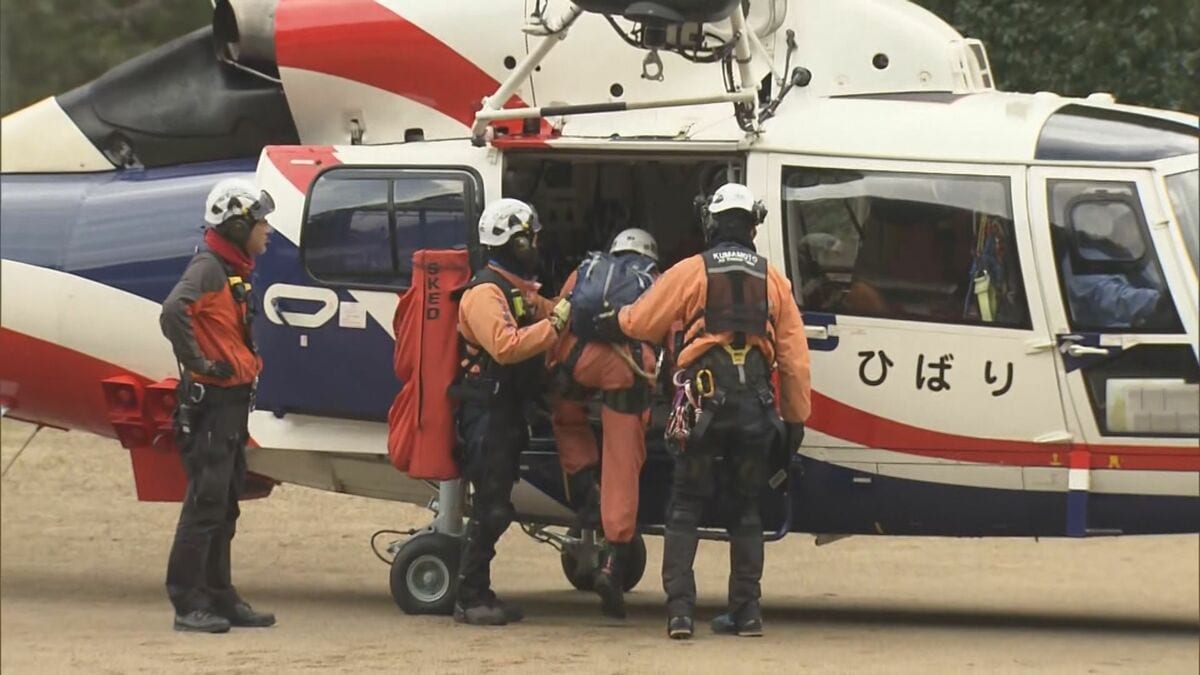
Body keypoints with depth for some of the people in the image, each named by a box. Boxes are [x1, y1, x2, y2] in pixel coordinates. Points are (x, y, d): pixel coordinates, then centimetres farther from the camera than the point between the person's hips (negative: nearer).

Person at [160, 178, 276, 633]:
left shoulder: (235, 272, 17)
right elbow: (174, 311, -31)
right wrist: (198, 363, -25)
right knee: (206, 501, -10)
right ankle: (187, 604, -8)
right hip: (210, 401, -10)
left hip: (233, 401, 10)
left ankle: (219, 596, 19)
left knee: (225, 505, 13)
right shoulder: (208, 268, -14)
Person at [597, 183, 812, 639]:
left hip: (705, 399, -3)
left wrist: (608, 323, 27)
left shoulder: (690, 272, 1)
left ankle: (680, 607, -8)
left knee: (684, 506, 3)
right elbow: (794, 356, 9)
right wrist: (796, 418, 15)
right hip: (755, 406, 3)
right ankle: (746, 610, 13)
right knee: (744, 509, 14)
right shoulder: (773, 281, 10)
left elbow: (640, 322, 4)